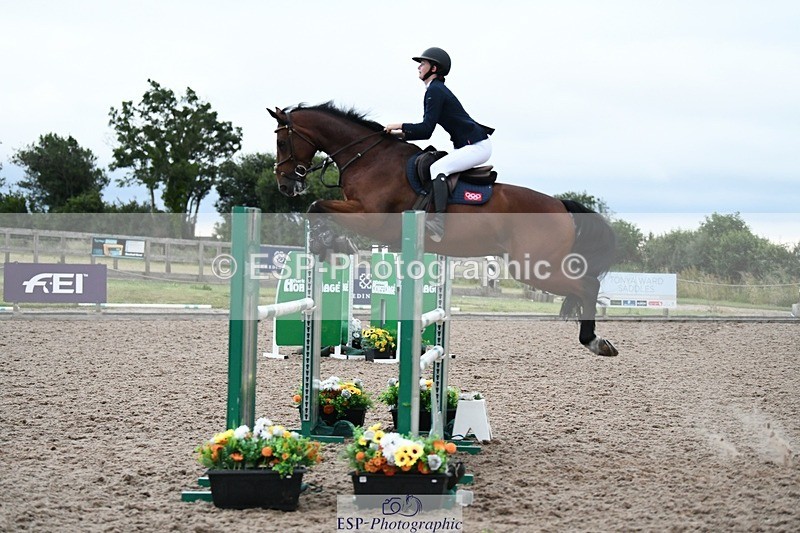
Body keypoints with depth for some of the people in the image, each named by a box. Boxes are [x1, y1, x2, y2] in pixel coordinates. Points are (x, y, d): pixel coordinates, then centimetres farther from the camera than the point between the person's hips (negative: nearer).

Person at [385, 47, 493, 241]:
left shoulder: (435, 91, -12)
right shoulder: (437, 90, 19)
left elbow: (426, 129, -17)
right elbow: (427, 131, 21)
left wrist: (400, 126, -7)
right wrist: (403, 134, 13)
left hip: (477, 146, -11)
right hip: (472, 146, 11)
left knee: (436, 168, -25)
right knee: (438, 168, 16)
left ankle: (438, 223, -36)